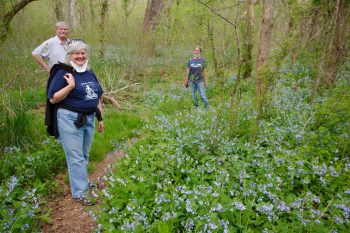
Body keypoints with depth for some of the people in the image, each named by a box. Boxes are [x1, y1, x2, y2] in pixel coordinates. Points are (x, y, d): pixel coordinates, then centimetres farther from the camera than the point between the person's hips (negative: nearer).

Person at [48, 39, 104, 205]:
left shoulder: (90, 73, 10)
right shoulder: (63, 72, -9)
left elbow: (97, 97, 17)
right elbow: (52, 99, -13)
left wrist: (100, 118, 17)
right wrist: (71, 86, -23)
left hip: (89, 119, 6)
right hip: (70, 119, -6)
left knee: (84, 155, 18)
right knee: (75, 157, 0)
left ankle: (81, 181, 36)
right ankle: (79, 192, 9)